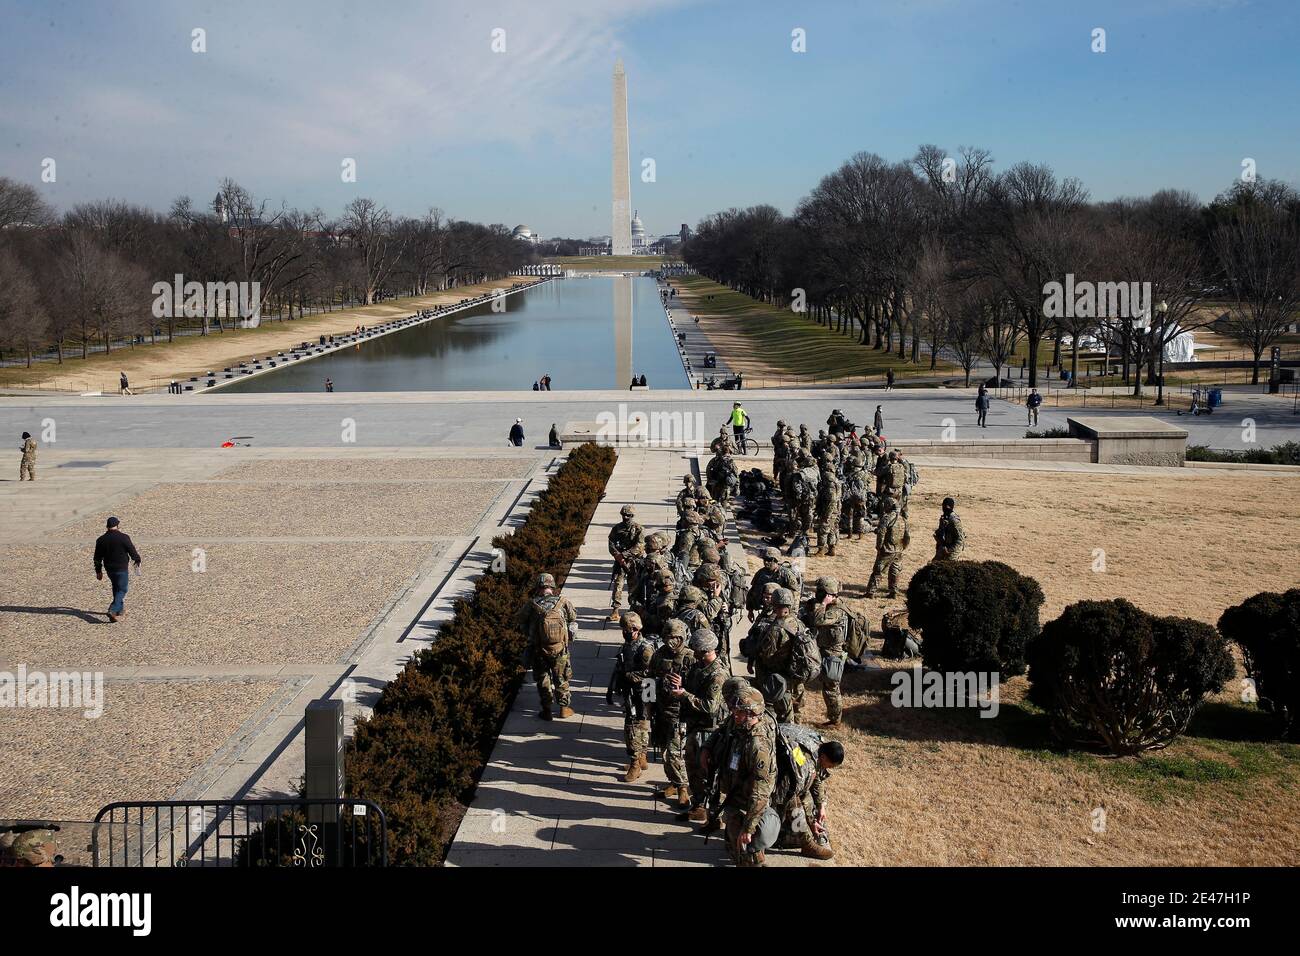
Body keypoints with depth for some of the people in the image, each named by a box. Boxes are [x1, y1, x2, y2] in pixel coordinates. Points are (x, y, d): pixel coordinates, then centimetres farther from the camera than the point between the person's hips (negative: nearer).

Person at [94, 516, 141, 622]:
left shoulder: (101, 540, 1)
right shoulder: (123, 537, -15)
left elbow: (97, 558, 6)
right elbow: (132, 551, -8)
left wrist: (98, 571, 16)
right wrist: (137, 561, 11)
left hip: (109, 569, 5)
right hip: (121, 569, -5)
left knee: (116, 588, 22)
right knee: (122, 590, 1)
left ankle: (120, 610, 31)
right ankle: (113, 611, -17)